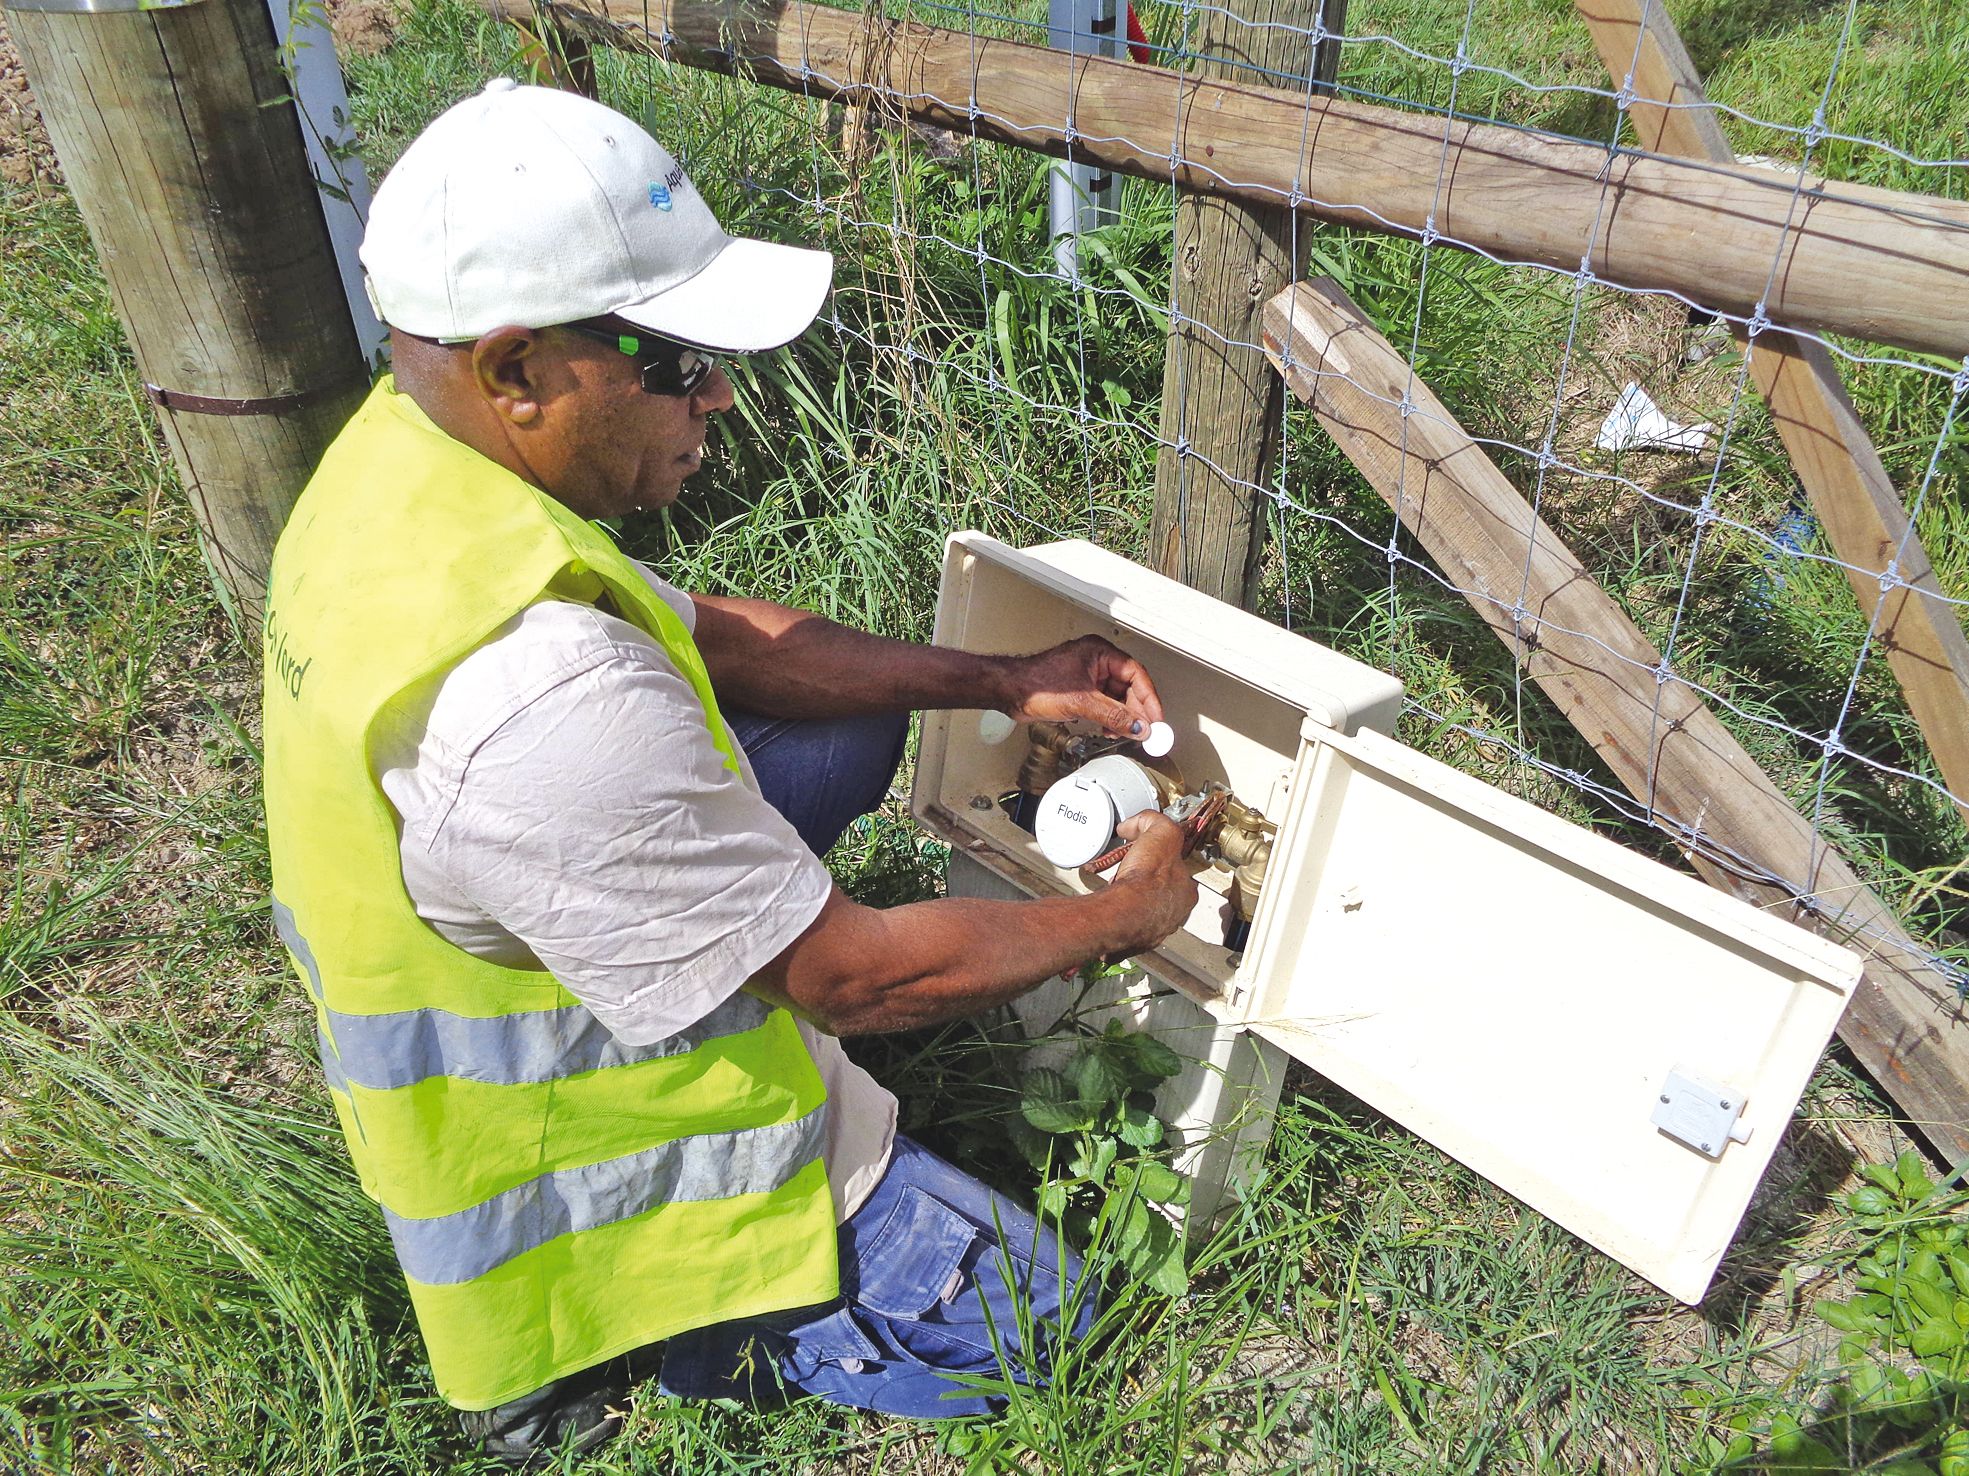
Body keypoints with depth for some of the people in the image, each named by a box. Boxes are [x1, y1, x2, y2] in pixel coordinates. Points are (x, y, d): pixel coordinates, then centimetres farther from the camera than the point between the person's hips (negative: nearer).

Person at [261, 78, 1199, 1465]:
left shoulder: (392, 463, -9)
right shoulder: (541, 701, -40)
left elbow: (709, 634, 2)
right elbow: (857, 976, -27)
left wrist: (1006, 680, -4)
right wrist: (1129, 911, -10)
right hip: (585, 1159, -8)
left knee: (853, 728, 12)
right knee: (1030, 1310, 3)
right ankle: (619, 1338, 6)